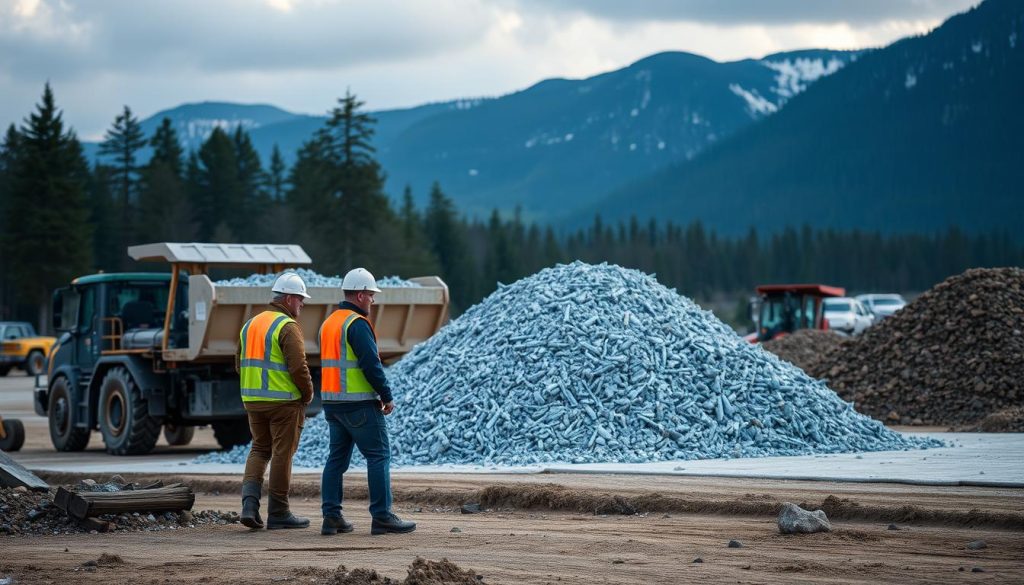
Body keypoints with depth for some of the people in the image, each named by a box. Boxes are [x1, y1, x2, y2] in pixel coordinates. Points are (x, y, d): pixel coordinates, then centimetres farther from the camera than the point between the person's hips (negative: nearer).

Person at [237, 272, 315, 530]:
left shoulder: (250, 324, 12)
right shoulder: (288, 327, -13)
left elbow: (240, 364, 16)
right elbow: (298, 367, -19)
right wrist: (308, 394, -5)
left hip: (253, 399, 7)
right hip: (284, 401, -7)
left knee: (260, 449, 17)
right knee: (282, 454, 2)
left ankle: (250, 501, -3)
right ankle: (278, 512, 8)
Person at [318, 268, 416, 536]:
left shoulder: (328, 323, 15)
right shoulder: (357, 324, -13)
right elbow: (371, 364, -19)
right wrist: (387, 397, -9)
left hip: (332, 402, 9)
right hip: (359, 404, -9)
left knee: (337, 457, 10)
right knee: (379, 456, -4)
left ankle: (331, 516, 7)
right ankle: (382, 517, -6)